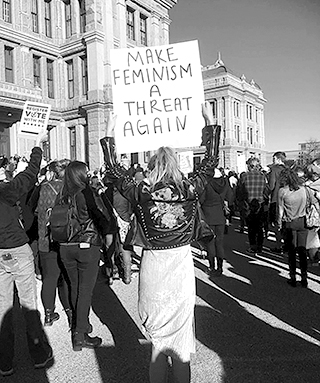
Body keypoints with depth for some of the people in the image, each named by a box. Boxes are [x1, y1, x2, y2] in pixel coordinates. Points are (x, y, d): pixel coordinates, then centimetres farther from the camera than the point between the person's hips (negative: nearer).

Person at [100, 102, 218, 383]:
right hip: (182, 262, 1)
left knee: (157, 328, 17)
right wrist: (210, 122, 11)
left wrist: (109, 133, 8)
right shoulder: (190, 190, -9)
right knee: (181, 323, 16)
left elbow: (113, 168, 0)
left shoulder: (141, 192, -12)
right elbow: (210, 162, 4)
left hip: (153, 264, -1)